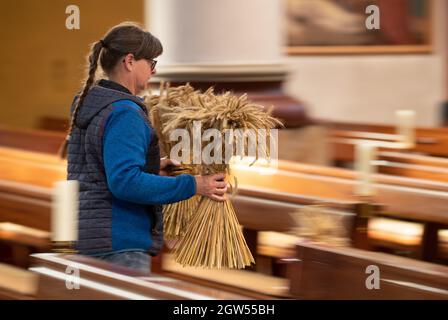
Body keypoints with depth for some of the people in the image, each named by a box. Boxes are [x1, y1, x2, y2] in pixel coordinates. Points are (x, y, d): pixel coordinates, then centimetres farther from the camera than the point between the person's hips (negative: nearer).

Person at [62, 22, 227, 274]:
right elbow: (125, 182, -25)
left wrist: (151, 168, 15)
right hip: (119, 243, -10)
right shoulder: (124, 113, -16)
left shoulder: (87, 106, 14)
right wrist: (193, 185, -22)